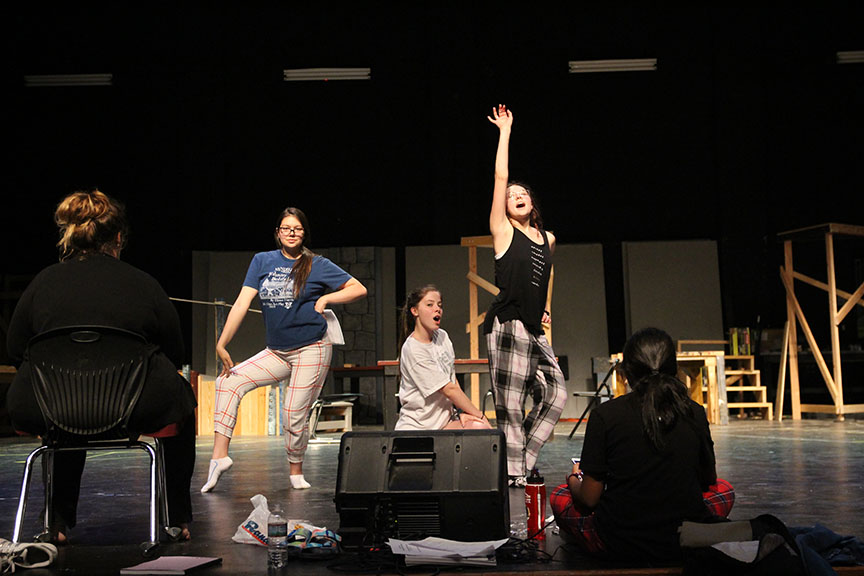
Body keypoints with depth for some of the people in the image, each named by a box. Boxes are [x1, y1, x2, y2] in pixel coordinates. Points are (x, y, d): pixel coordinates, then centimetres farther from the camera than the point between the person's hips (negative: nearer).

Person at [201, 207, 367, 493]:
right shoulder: (262, 261, 6)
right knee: (228, 381, -6)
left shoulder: (317, 265, -1)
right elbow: (242, 303, -3)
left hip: (312, 350, -5)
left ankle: (296, 474, 18)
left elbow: (359, 289, 1)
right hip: (276, 352, 5)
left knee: (294, 416, -7)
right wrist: (221, 344, -11)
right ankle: (220, 456, -4)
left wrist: (325, 299, -10)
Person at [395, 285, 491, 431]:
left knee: (478, 426, -19)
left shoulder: (442, 336, 8)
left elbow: (453, 380, 8)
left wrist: (463, 411, -8)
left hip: (445, 421, 7)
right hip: (416, 428, -7)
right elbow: (449, 389, -16)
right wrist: (480, 416, -13)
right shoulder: (412, 349, -17)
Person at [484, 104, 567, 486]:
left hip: (534, 329, 6)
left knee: (555, 394, 4)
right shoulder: (503, 231, 1)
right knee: (510, 403, -5)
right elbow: (500, 176, -2)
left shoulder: (548, 238, 16)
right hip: (507, 324, -6)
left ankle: (521, 463, 16)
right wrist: (505, 130, 3)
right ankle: (513, 472, 6)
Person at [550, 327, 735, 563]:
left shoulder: (606, 414, -12)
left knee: (559, 495, 24)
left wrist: (574, 480, 16)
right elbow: (708, 480, 12)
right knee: (724, 489, 30)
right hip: (685, 545, 2)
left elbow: (589, 499, -8)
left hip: (617, 545, -2)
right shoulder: (695, 413, -4)